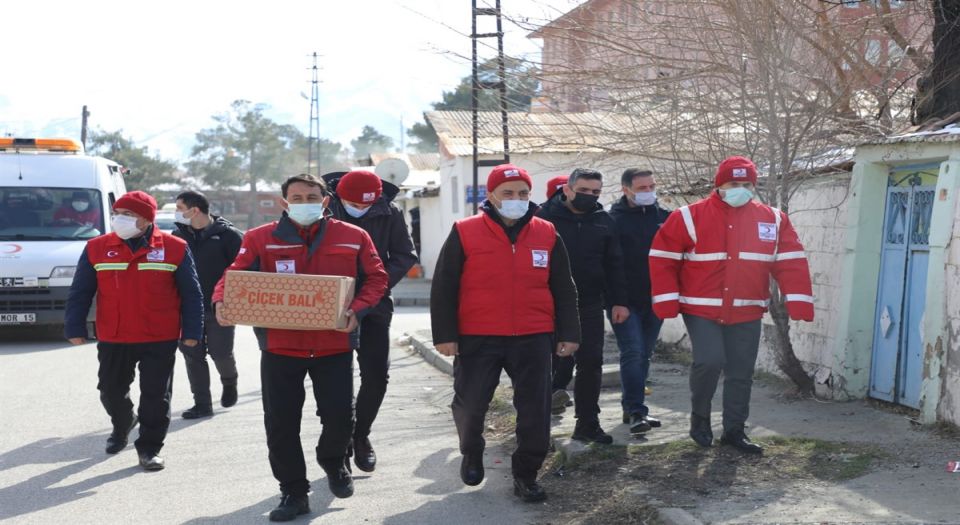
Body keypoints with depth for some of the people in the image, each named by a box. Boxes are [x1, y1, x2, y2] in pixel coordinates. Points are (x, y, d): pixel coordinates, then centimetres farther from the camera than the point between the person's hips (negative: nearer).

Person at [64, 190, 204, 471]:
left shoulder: (174, 248, -5)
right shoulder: (96, 248, 0)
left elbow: (191, 295, -1)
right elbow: (80, 293, 4)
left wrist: (191, 331, -5)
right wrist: (75, 328, -1)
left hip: (160, 341, -2)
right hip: (112, 340, 2)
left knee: (156, 396, 2)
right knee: (111, 392, 15)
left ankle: (149, 447, 15)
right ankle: (122, 425, 44)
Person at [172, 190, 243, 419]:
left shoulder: (228, 235, -8)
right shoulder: (179, 235, 8)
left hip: (219, 307, -5)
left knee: (221, 353, -2)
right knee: (193, 356, 4)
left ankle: (229, 382, 31)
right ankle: (202, 404, 14)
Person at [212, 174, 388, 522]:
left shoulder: (353, 237, 1)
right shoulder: (260, 239, -1)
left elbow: (376, 278, 4)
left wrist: (357, 309, -13)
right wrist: (221, 302, -23)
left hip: (334, 347, 0)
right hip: (280, 347, 0)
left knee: (340, 417, 2)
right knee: (281, 425, 3)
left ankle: (333, 461, 36)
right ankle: (293, 492, 20)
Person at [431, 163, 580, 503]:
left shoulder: (547, 235, 6)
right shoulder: (465, 233, -2)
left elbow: (563, 290, 11)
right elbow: (443, 288, -1)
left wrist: (569, 333, 5)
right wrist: (445, 334, -6)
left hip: (533, 339, 2)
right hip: (477, 339, -2)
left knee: (535, 409, 2)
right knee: (470, 404, 4)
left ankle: (526, 474, 18)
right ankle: (472, 453, 35)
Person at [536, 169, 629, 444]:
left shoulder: (604, 221, 9)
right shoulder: (546, 216, -4)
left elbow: (614, 265, 12)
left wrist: (618, 301, 6)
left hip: (590, 305, 4)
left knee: (591, 363, 4)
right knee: (552, 360, 2)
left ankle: (587, 424, 13)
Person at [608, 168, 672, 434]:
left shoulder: (664, 217, 7)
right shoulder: (614, 219, -5)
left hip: (655, 300, 5)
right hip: (626, 301, -5)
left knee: (644, 355, 12)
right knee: (633, 353, -12)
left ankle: (632, 407, 23)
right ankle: (636, 411, -11)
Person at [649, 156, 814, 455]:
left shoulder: (773, 220, 4)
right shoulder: (690, 217, -5)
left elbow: (790, 262, 1)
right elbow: (663, 258, -4)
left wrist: (798, 301, -11)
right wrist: (667, 301, -11)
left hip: (746, 313, 4)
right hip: (701, 310, -3)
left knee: (741, 372, 7)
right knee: (709, 361, -17)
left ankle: (734, 431, 22)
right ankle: (700, 418, 9)